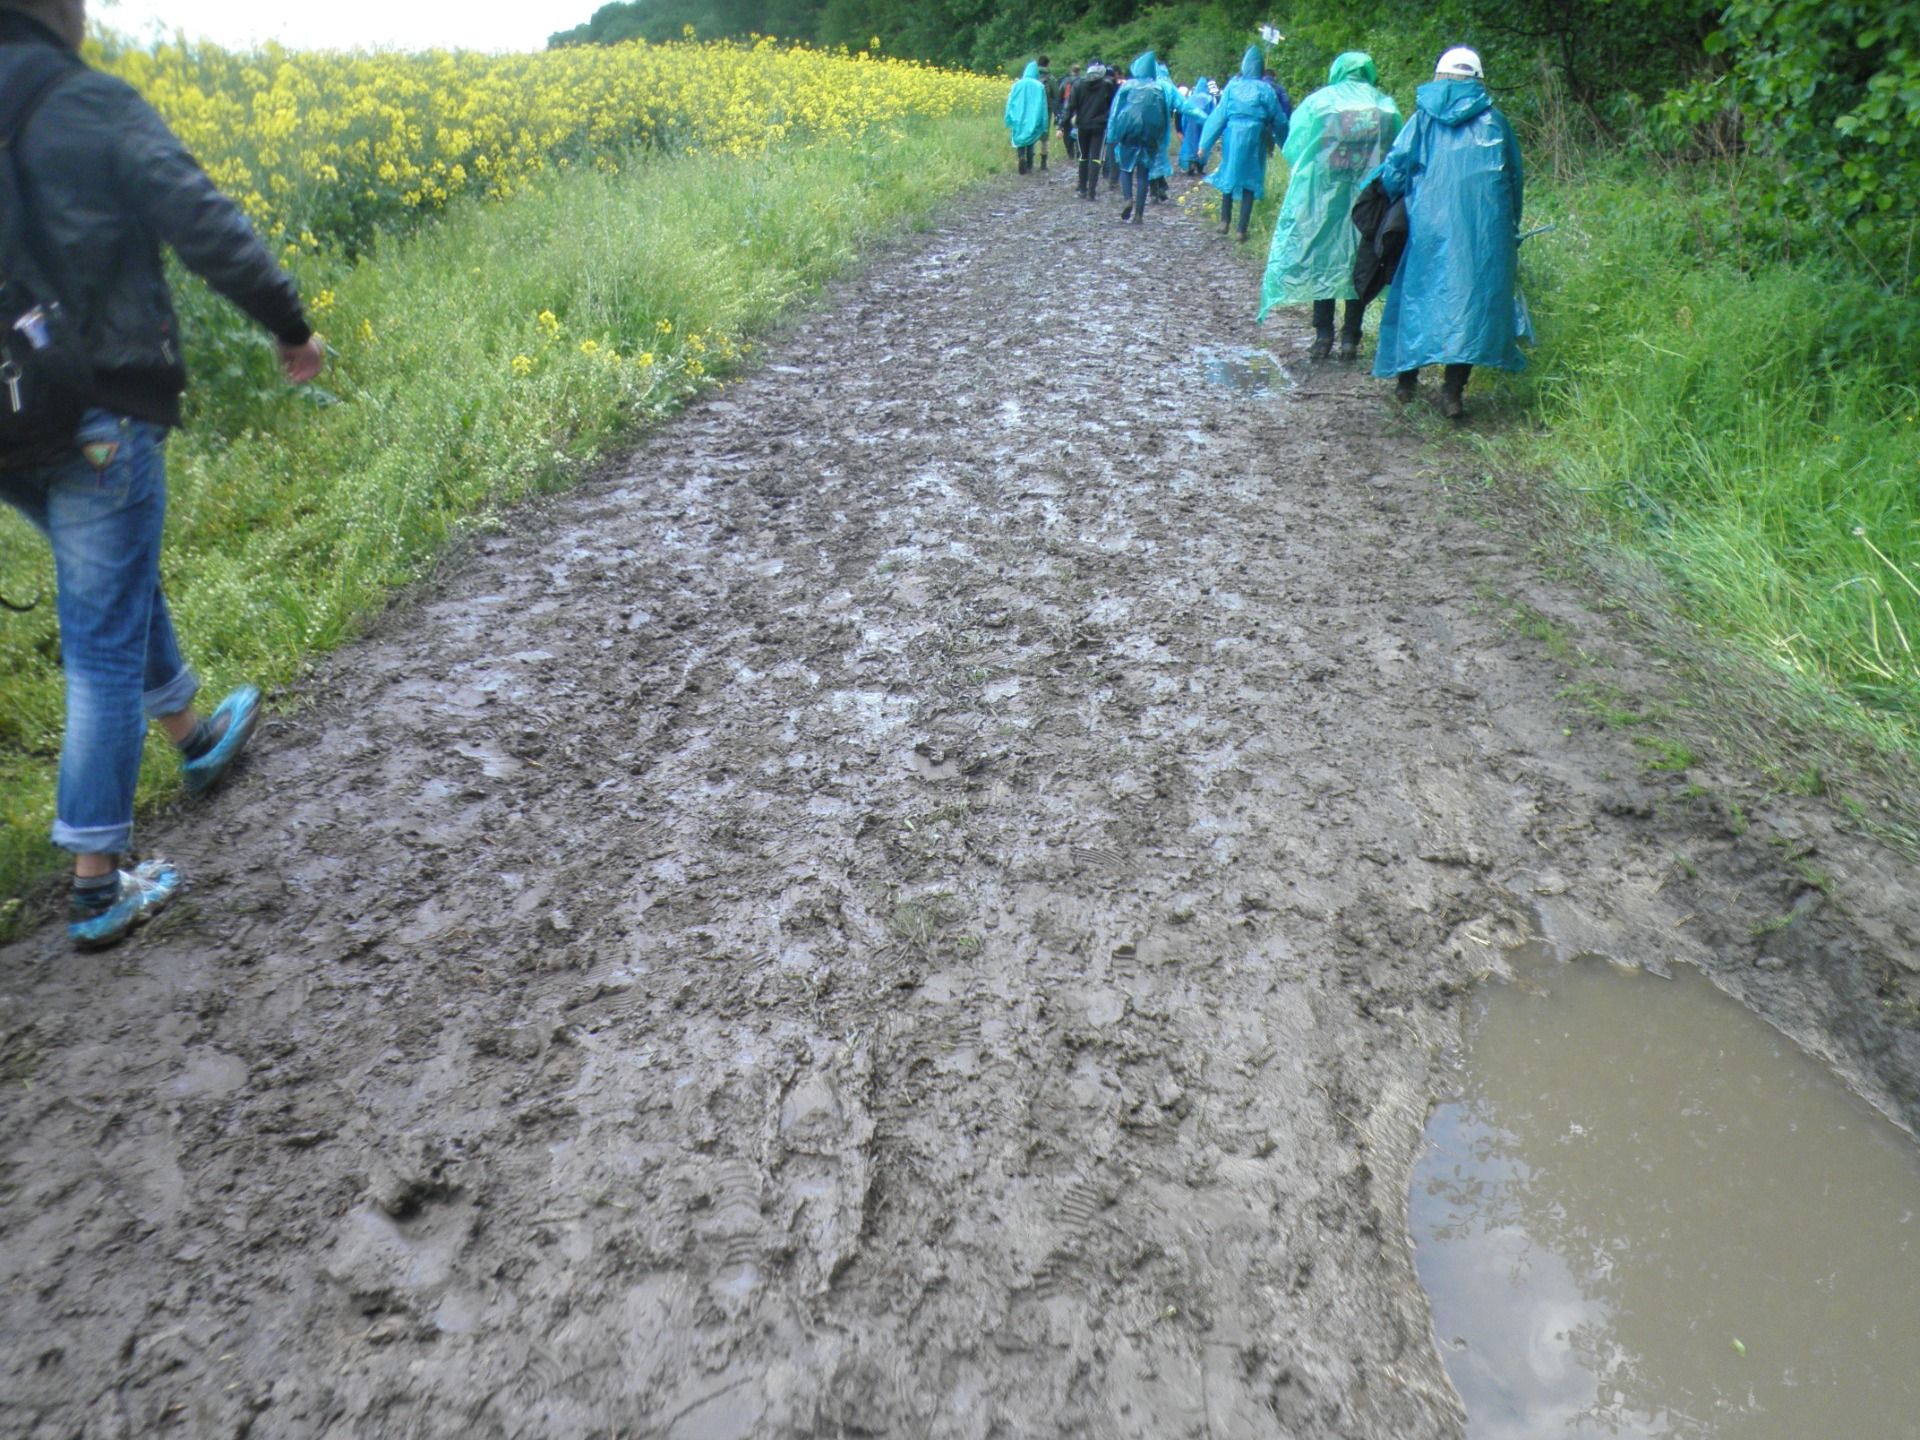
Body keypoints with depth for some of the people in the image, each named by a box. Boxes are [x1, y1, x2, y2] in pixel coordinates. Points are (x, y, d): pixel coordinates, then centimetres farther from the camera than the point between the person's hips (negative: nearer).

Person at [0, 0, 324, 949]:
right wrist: (291, 327, 3)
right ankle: (96, 888, 7)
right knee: (103, 644, 1)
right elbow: (210, 233, -12)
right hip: (100, 420, -6)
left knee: (119, 576, 29)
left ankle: (195, 736, 49)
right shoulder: (98, 108, -11)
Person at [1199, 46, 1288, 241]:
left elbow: (1219, 115, -2)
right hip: (1254, 140, -1)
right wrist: (1285, 143, 14)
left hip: (1232, 137, 1)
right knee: (1250, 182, 5)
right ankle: (1242, 230, 2)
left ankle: (1225, 221, 12)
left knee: (1229, 176, 18)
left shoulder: (1232, 86, -1)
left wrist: (1205, 143, 0)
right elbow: (1278, 120, 2)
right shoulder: (1265, 89, -2)